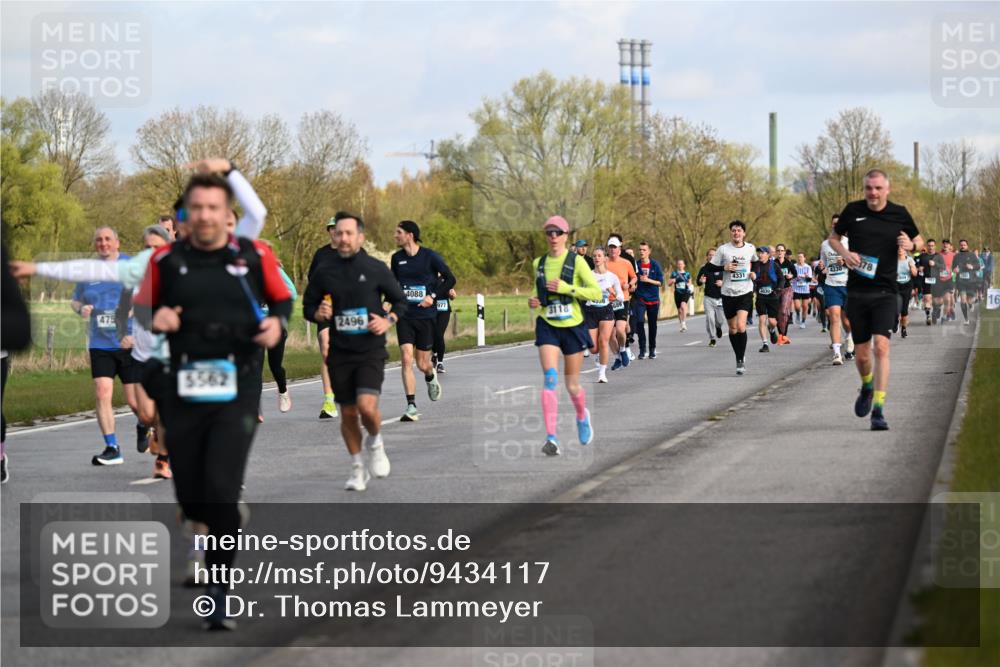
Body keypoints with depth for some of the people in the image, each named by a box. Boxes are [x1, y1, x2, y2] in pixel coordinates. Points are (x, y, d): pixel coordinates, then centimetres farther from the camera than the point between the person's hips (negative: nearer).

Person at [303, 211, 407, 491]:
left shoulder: (376, 268, -2)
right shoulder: (323, 270, 2)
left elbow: (401, 301, 8)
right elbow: (308, 305, 12)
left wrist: (388, 320, -9)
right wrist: (318, 314, -10)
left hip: (371, 350, -2)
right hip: (339, 352, 2)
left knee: (366, 406, -19)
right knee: (348, 414, 8)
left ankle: (375, 442, 14)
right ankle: (357, 468, 26)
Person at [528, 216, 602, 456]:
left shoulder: (576, 261, -5)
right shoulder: (538, 263, 6)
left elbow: (597, 293, -10)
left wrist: (567, 288, -19)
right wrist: (533, 300, 2)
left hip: (573, 326, -2)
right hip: (547, 326, 2)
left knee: (572, 385, 8)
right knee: (550, 379, -17)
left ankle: (582, 416, 43)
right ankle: (551, 438, -22)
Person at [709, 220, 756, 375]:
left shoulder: (750, 248, 4)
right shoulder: (723, 249, -2)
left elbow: (756, 262, 24)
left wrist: (754, 273, 6)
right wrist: (725, 268, -16)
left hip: (745, 292, -1)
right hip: (728, 294, 1)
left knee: (741, 326, -17)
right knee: (732, 329, 9)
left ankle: (741, 359, -5)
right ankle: (739, 358, 28)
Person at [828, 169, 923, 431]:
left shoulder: (899, 214, 3)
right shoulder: (853, 211, 3)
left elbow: (919, 241, 16)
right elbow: (833, 237, 17)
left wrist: (911, 245, -8)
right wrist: (845, 253, -4)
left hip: (885, 293, -1)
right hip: (857, 293, 1)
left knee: (881, 347, -17)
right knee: (861, 353, 6)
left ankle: (878, 411, -15)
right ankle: (867, 387, 39)